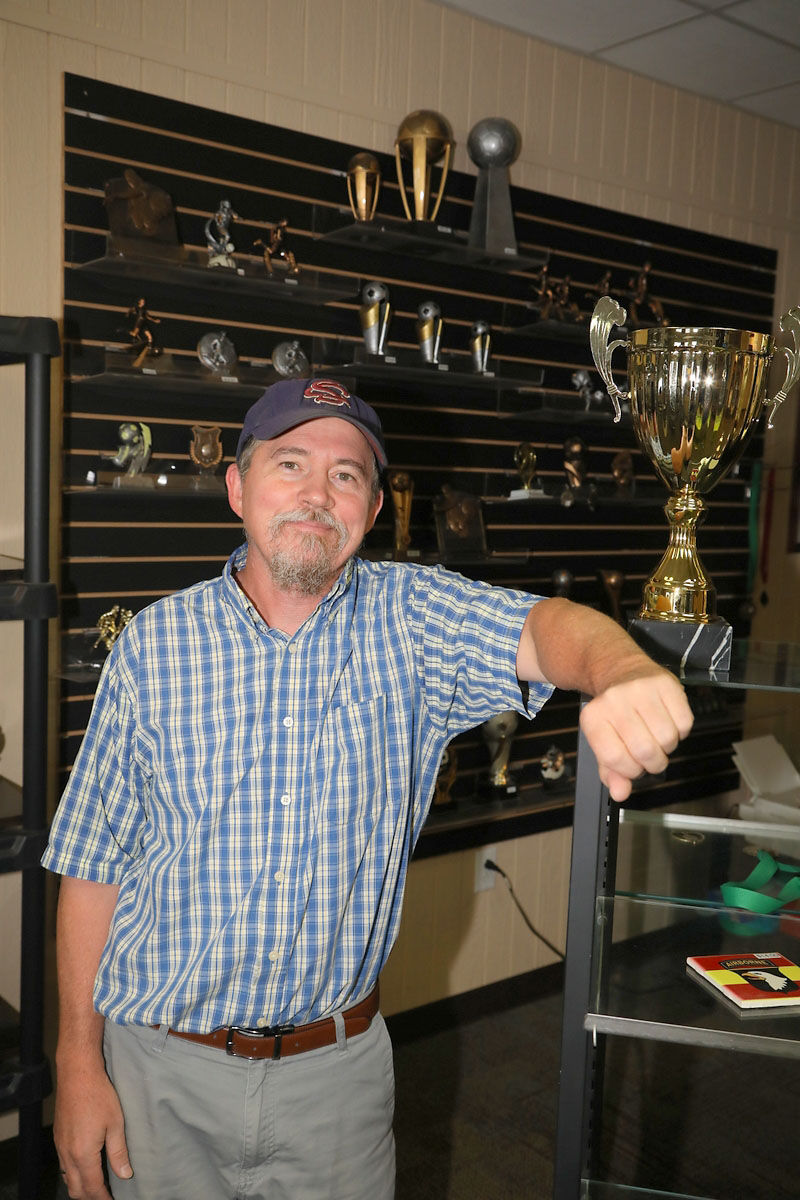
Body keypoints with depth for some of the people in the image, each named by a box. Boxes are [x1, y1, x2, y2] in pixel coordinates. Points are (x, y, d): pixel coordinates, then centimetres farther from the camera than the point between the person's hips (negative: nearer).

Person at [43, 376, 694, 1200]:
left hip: (340, 1069, 1)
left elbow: (540, 627, -26)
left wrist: (622, 670, -50)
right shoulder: (154, 643, -6)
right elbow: (94, 862, -2)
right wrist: (78, 1062, -2)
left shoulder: (410, 619, -6)